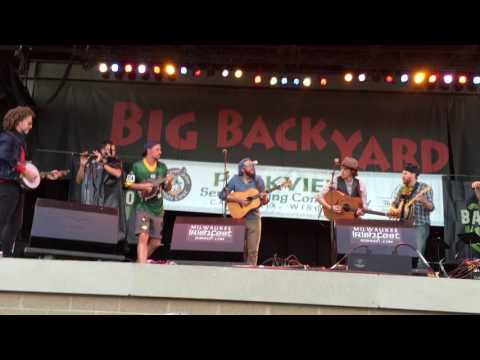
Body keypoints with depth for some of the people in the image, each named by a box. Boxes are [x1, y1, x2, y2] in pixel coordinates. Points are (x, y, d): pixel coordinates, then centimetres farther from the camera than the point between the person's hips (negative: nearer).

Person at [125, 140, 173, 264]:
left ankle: (140, 260, 35)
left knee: (155, 242, 12)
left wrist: (169, 182, -13)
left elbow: (166, 189, 9)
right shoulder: (137, 166, -6)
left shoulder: (162, 167, 6)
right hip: (142, 207, -5)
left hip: (158, 209, 5)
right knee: (143, 237, -20)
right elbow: (128, 184, -2)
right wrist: (142, 186, -17)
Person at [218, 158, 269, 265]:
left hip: (254, 219, 1)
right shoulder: (236, 179, -2)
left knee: (253, 250, -1)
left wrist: (264, 198, -16)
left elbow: (264, 201, 7)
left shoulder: (258, 180, 3)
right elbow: (222, 194, -9)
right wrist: (239, 200, -17)